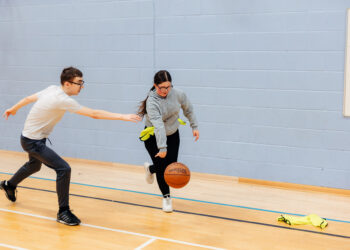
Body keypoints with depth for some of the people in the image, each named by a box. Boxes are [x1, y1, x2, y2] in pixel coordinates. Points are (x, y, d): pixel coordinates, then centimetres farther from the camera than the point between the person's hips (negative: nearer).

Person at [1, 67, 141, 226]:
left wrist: (13, 109, 30)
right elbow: (94, 114, -32)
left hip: (30, 137, 10)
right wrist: (122, 117, -31)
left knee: (34, 166, 34)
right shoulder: (63, 100, -29)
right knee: (63, 169, -19)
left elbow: (29, 98, 12)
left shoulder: (52, 89, -3)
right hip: (33, 142, -10)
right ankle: (63, 212, -10)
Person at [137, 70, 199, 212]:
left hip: (172, 135, 4)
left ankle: (150, 169, 35)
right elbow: (158, 126, -41)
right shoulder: (152, 102, -29)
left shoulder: (178, 94, -16)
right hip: (153, 138, -4)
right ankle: (166, 197, 16)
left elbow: (188, 109, 4)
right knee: (162, 168, -6)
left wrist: (194, 126, 4)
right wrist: (162, 148, -48)